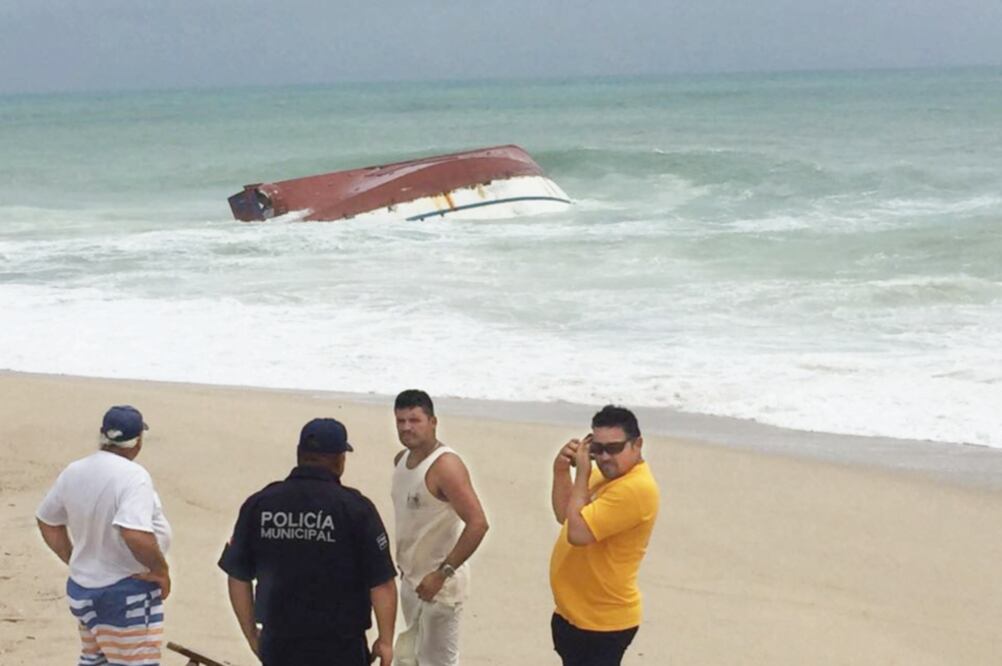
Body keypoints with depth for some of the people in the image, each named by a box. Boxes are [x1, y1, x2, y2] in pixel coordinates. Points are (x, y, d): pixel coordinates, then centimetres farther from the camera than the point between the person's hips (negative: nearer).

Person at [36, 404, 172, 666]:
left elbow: (48, 522, 16)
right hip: (127, 595, -8)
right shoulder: (133, 475, -21)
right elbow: (135, 534, -34)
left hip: (83, 588, 8)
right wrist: (160, 569, -19)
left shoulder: (74, 471, 3)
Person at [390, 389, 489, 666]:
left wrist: (442, 574, -27)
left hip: (438, 583, -9)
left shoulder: (445, 465, -22)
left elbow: (478, 524, -28)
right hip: (410, 578, 9)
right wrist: (404, 565, 18)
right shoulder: (401, 460, 6)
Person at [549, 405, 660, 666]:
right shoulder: (606, 474, 7)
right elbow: (564, 515, 15)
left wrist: (582, 474, -20)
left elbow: (577, 532, -30)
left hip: (604, 622, -10)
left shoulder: (635, 488, -26)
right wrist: (561, 471, -2)